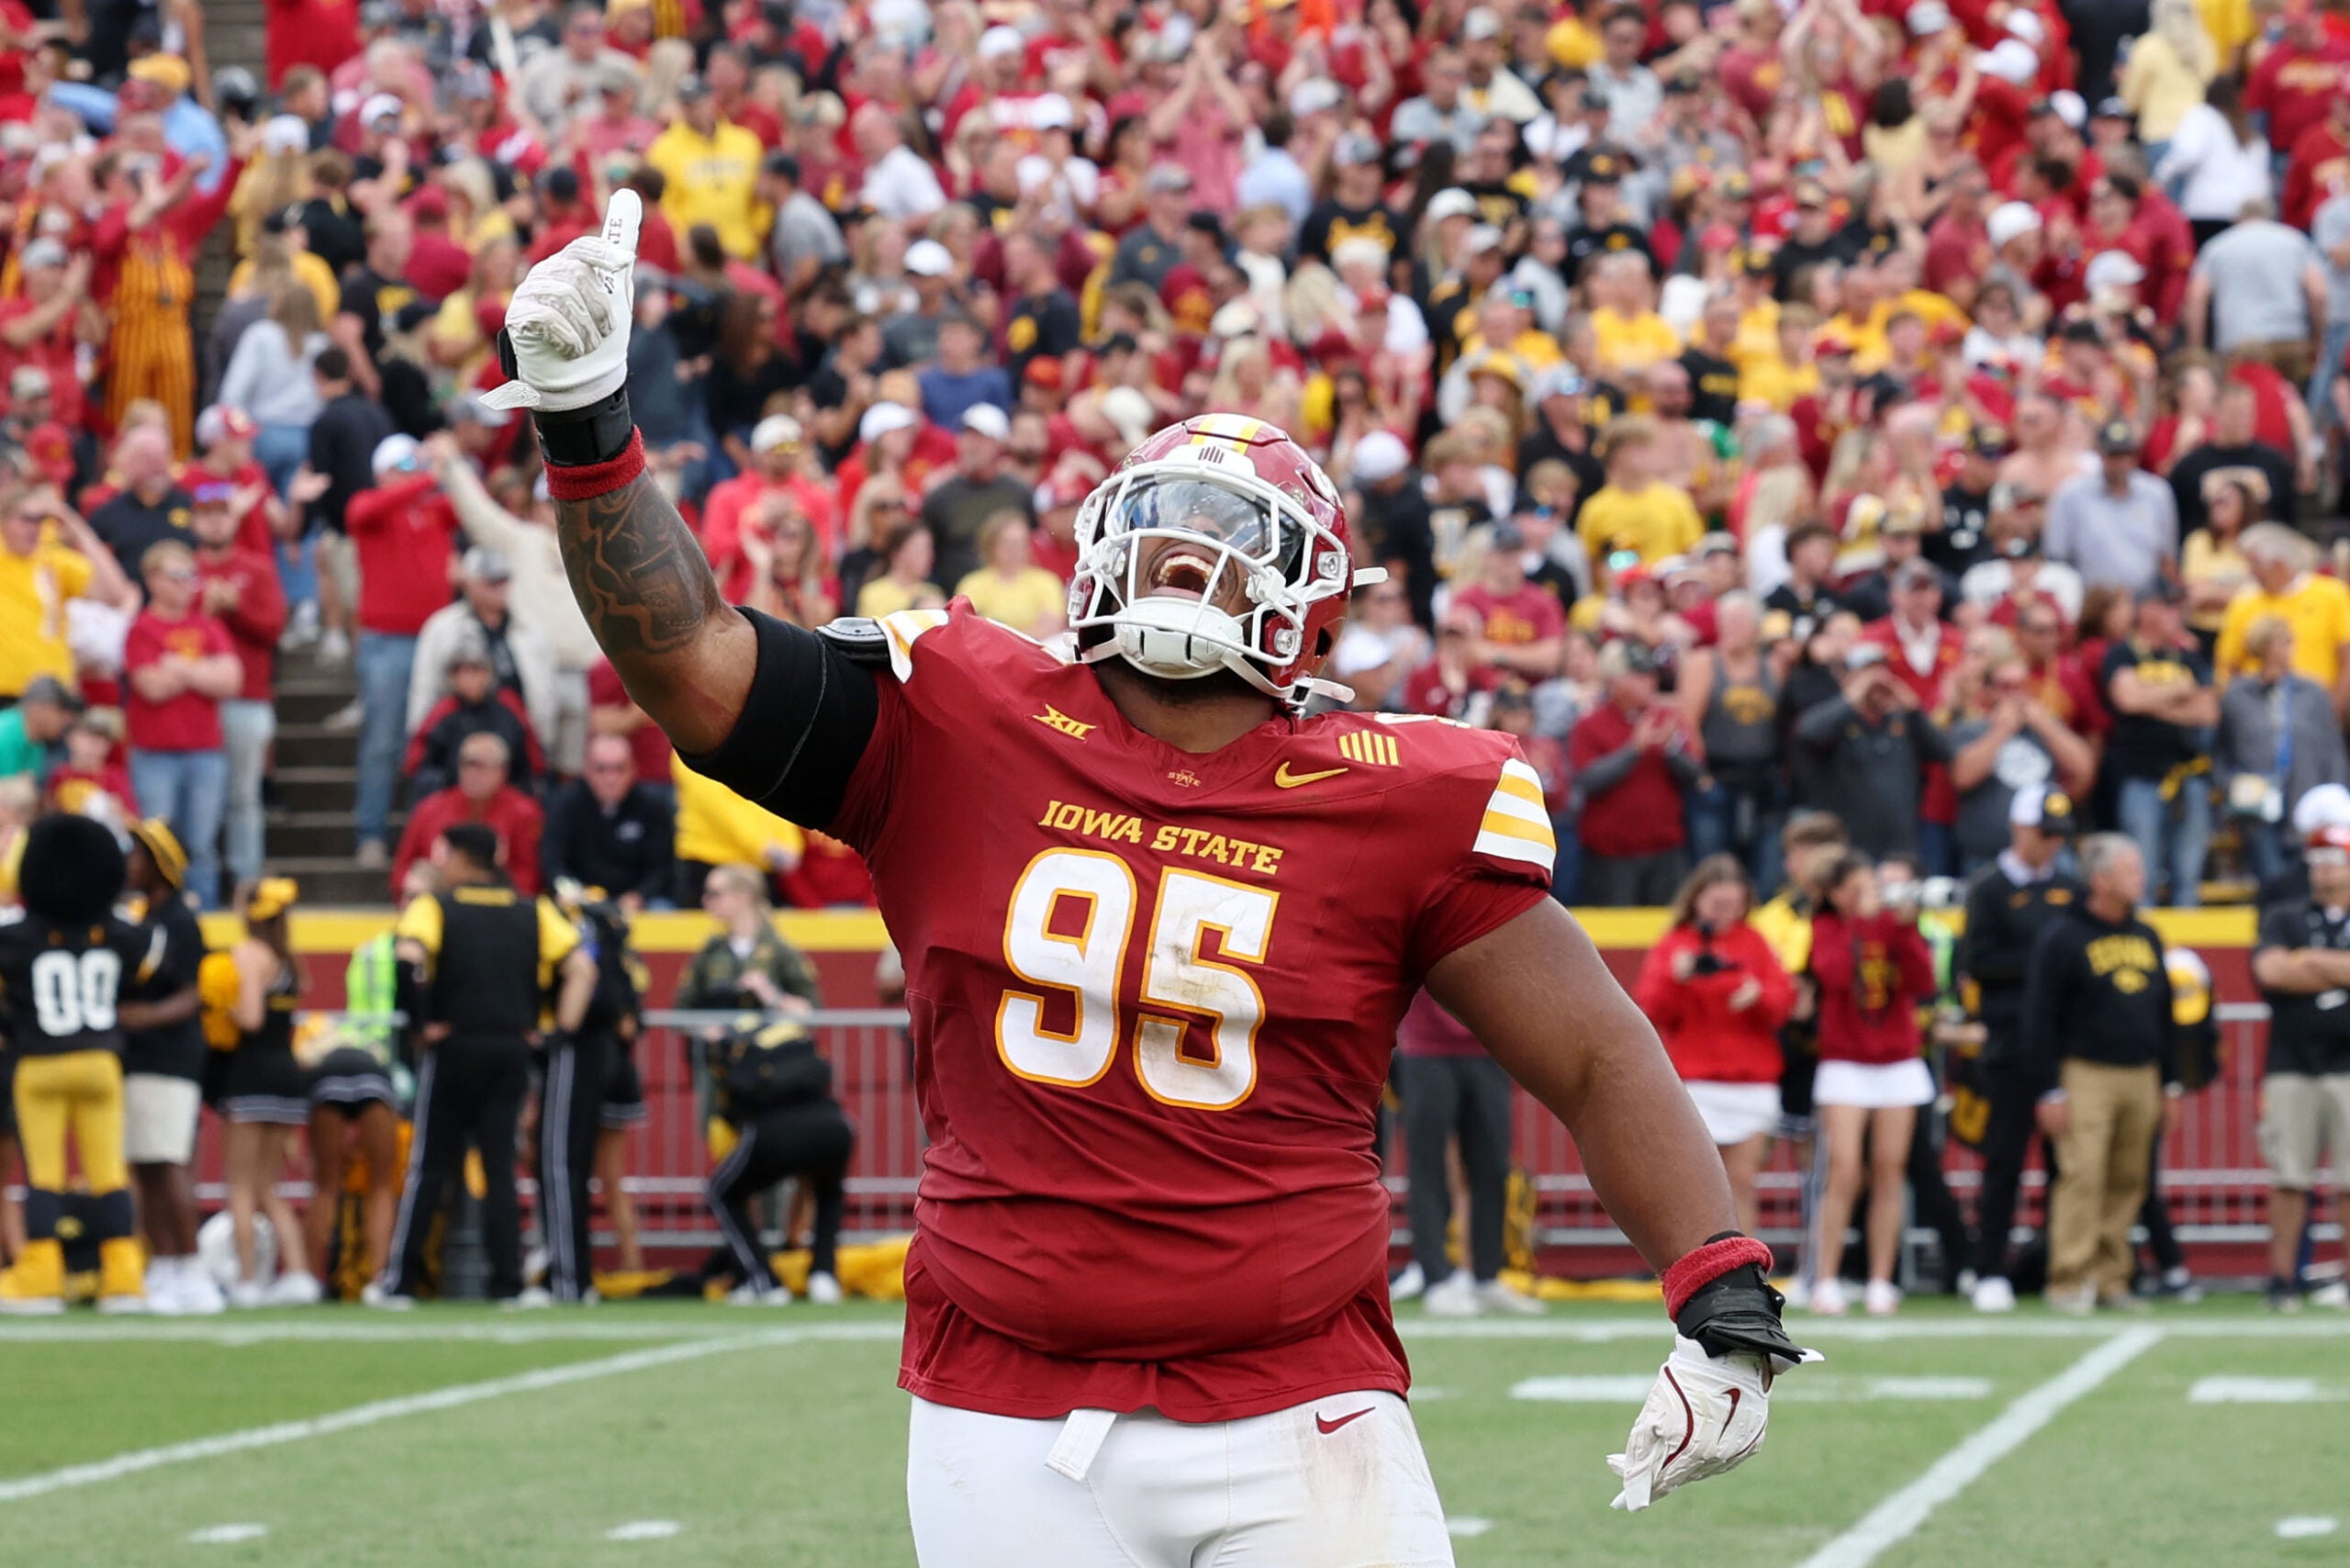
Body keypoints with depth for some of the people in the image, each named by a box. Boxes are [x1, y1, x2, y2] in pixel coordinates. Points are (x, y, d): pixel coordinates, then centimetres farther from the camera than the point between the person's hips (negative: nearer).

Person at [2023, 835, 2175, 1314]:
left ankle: (2111, 1279, 10)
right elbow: (2041, 1018, -6)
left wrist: (2169, 1087, 18)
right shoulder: (2062, 937, -4)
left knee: (2128, 1183, 5)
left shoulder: (2147, 937, 16)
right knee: (2082, 1176, -13)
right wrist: (2050, 1090, -11)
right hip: (2087, 1073, -6)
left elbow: (2164, 1016, 22)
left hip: (2141, 1077, 6)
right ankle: (2069, 1282, -11)